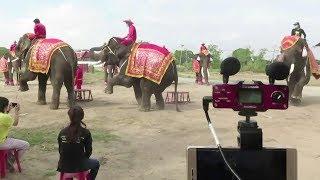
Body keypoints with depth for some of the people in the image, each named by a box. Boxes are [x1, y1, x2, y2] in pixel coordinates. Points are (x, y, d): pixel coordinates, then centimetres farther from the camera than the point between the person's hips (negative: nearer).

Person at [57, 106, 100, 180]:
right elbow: (88, 151, -6)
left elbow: (60, 150, 3)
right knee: (96, 163, 27)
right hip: (79, 166, -3)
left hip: (64, 166, 3)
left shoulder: (62, 132, -6)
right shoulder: (85, 133, -14)